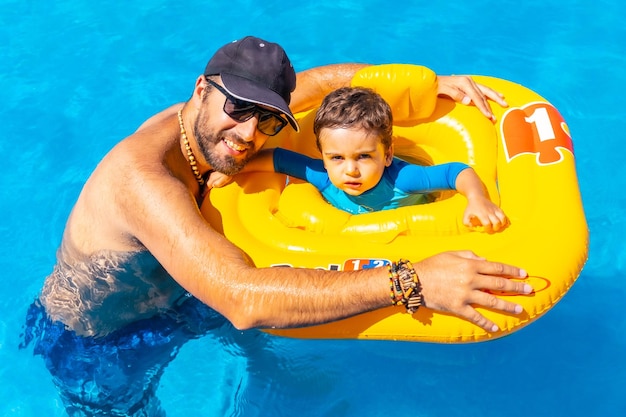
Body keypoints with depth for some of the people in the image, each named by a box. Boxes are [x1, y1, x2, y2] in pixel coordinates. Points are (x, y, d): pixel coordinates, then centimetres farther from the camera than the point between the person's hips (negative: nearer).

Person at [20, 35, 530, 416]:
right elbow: (245, 300, -53)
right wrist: (410, 280, -57)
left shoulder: (205, 119, -17)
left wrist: (434, 83, -15)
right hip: (93, 349, -7)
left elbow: (323, 79, -7)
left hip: (161, 295, 7)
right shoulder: (144, 179, -43)